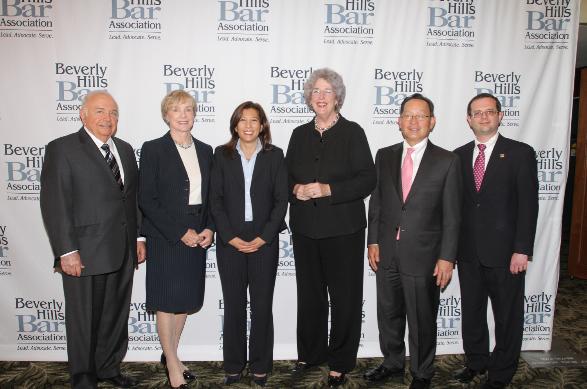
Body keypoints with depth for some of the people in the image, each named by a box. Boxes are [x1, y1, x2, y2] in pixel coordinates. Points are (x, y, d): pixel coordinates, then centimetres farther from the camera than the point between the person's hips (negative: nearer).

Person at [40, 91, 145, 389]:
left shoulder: (125, 150, 12)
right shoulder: (62, 149, -7)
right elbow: (54, 205, -13)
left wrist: (138, 238, 10)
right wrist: (67, 252, -17)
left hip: (122, 252, 6)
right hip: (84, 254, -6)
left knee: (116, 316, 17)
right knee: (84, 320, 8)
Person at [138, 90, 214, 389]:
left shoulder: (205, 150, 9)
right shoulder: (153, 149, -6)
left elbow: (210, 196, 11)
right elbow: (146, 200, -11)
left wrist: (209, 228, -5)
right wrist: (180, 232, -15)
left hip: (197, 237, 5)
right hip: (165, 238, -5)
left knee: (186, 299, 13)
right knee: (167, 301, 4)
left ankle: (171, 354, 32)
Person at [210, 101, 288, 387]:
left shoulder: (274, 155, 3)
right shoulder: (222, 155, 4)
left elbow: (281, 200, 0)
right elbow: (215, 200, 1)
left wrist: (263, 237, -8)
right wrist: (231, 237, -8)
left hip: (264, 242, 0)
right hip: (230, 242, 1)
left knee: (262, 306, 5)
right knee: (233, 305, 7)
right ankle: (233, 366, 22)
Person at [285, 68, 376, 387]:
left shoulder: (352, 133, -3)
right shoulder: (300, 134, 10)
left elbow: (367, 180, -9)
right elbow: (286, 177, 14)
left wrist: (328, 189, -19)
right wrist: (295, 190, -8)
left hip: (343, 230, -4)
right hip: (305, 229, 4)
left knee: (344, 298, 4)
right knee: (309, 295, 14)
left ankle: (340, 362, 21)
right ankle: (310, 354, 32)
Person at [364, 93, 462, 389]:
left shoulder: (447, 161, -5)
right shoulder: (384, 156, 5)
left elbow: (451, 215, -5)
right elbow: (376, 203, 7)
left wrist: (447, 257, -9)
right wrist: (373, 241, 2)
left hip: (423, 255, -3)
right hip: (387, 253, 4)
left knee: (422, 320, 11)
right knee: (388, 314, 18)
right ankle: (392, 364, 40)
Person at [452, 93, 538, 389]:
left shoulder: (520, 153, -4)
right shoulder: (459, 156, 7)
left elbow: (528, 205, -8)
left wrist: (522, 250, -13)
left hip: (505, 252, -3)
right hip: (468, 251, 4)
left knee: (507, 315, 10)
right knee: (471, 311, 16)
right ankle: (476, 361, 36)